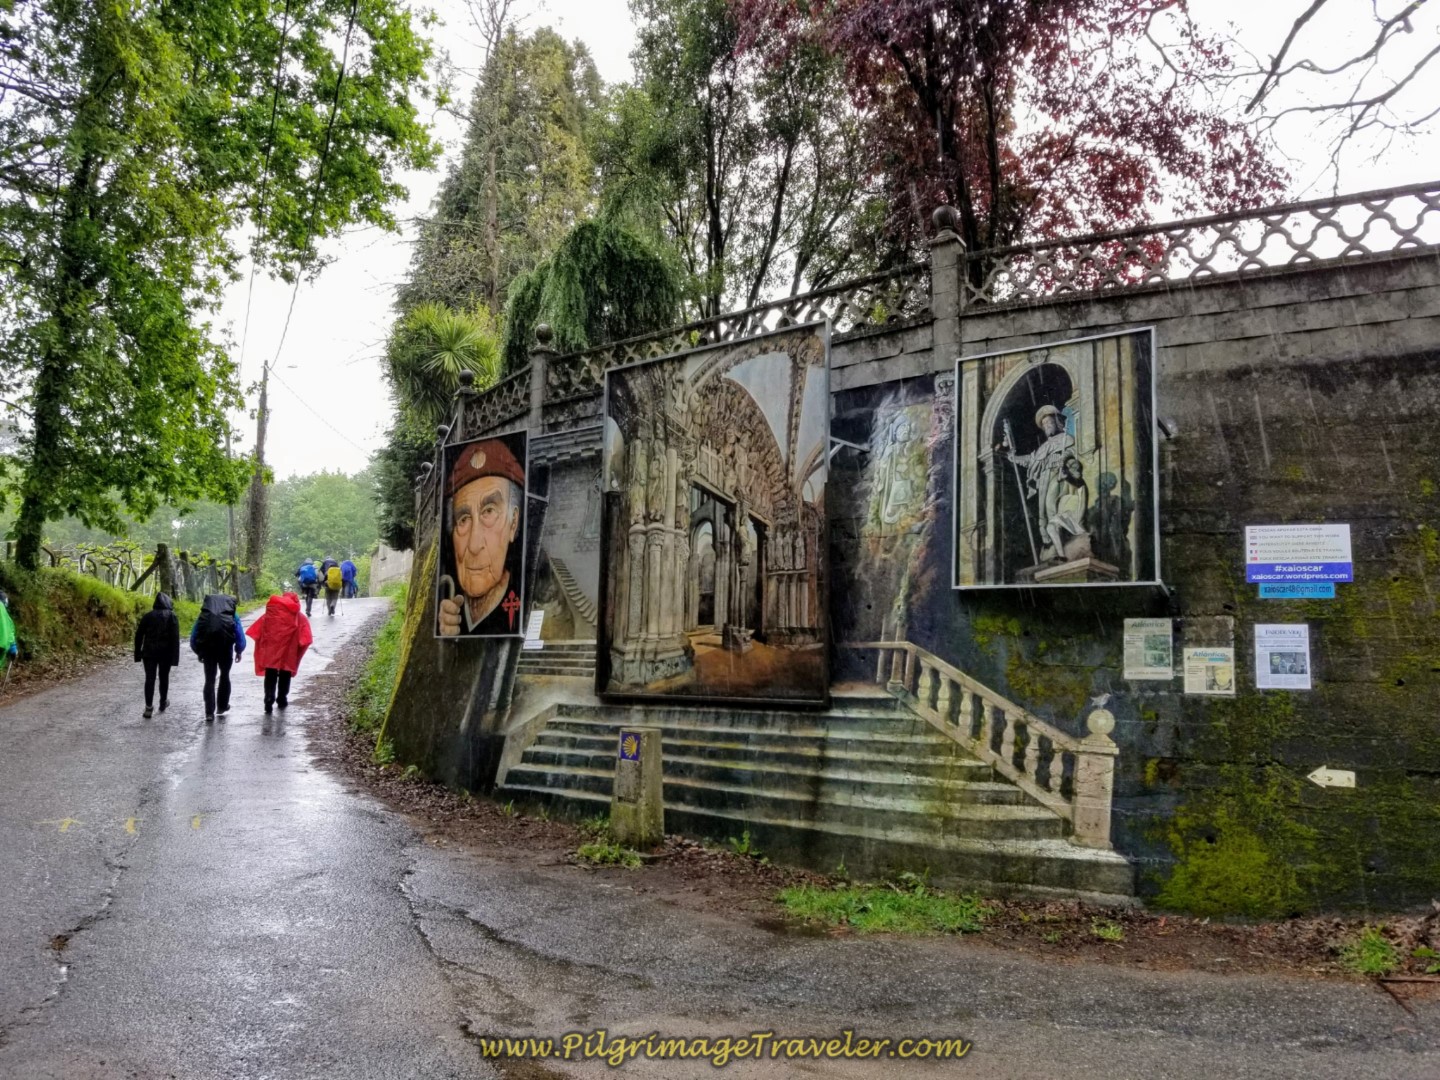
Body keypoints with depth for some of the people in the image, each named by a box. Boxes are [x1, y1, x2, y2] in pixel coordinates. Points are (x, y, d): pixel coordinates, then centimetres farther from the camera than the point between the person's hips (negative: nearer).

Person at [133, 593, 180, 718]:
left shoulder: (147, 616, 5)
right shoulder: (171, 616, -1)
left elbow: (138, 635, 4)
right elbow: (175, 638, -8)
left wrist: (138, 654, 9)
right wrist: (175, 657, -8)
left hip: (149, 652, 1)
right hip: (166, 653, -1)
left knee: (150, 678, 0)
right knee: (164, 677, 14)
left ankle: (149, 707, -6)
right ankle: (163, 703, 29)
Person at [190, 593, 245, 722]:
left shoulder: (203, 617, 13)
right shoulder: (232, 616, 9)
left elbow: (193, 637, 12)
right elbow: (240, 635, 4)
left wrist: (199, 652, 23)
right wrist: (239, 651, 18)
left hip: (207, 648, 1)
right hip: (225, 647, -1)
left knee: (209, 680, 6)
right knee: (224, 676, 19)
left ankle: (209, 713, -1)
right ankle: (222, 707, 27)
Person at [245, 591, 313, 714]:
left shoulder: (270, 614, 9)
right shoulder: (300, 618, 5)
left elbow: (257, 632, 4)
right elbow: (304, 639, -7)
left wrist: (262, 646, 8)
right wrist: (298, 650, -1)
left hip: (270, 650, 1)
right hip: (288, 651, -1)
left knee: (270, 677, 4)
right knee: (284, 675, 16)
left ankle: (269, 701, -10)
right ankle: (282, 700, 22)